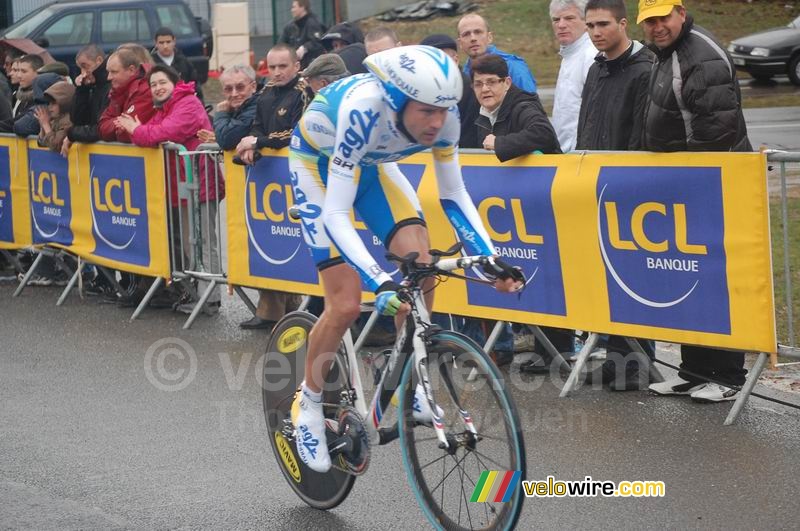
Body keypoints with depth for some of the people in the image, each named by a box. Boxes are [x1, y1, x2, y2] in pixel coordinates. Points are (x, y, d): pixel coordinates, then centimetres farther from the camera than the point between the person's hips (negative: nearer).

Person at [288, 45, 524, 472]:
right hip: (318, 163, -5)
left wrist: (490, 258, -21)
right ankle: (308, 403, 10)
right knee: (346, 305, -13)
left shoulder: (442, 116, -25)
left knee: (420, 266, -16)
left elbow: (454, 195, -10)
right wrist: (380, 282, -51)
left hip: (371, 163, 5)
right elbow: (335, 214, -41)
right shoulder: (363, 111, -41)